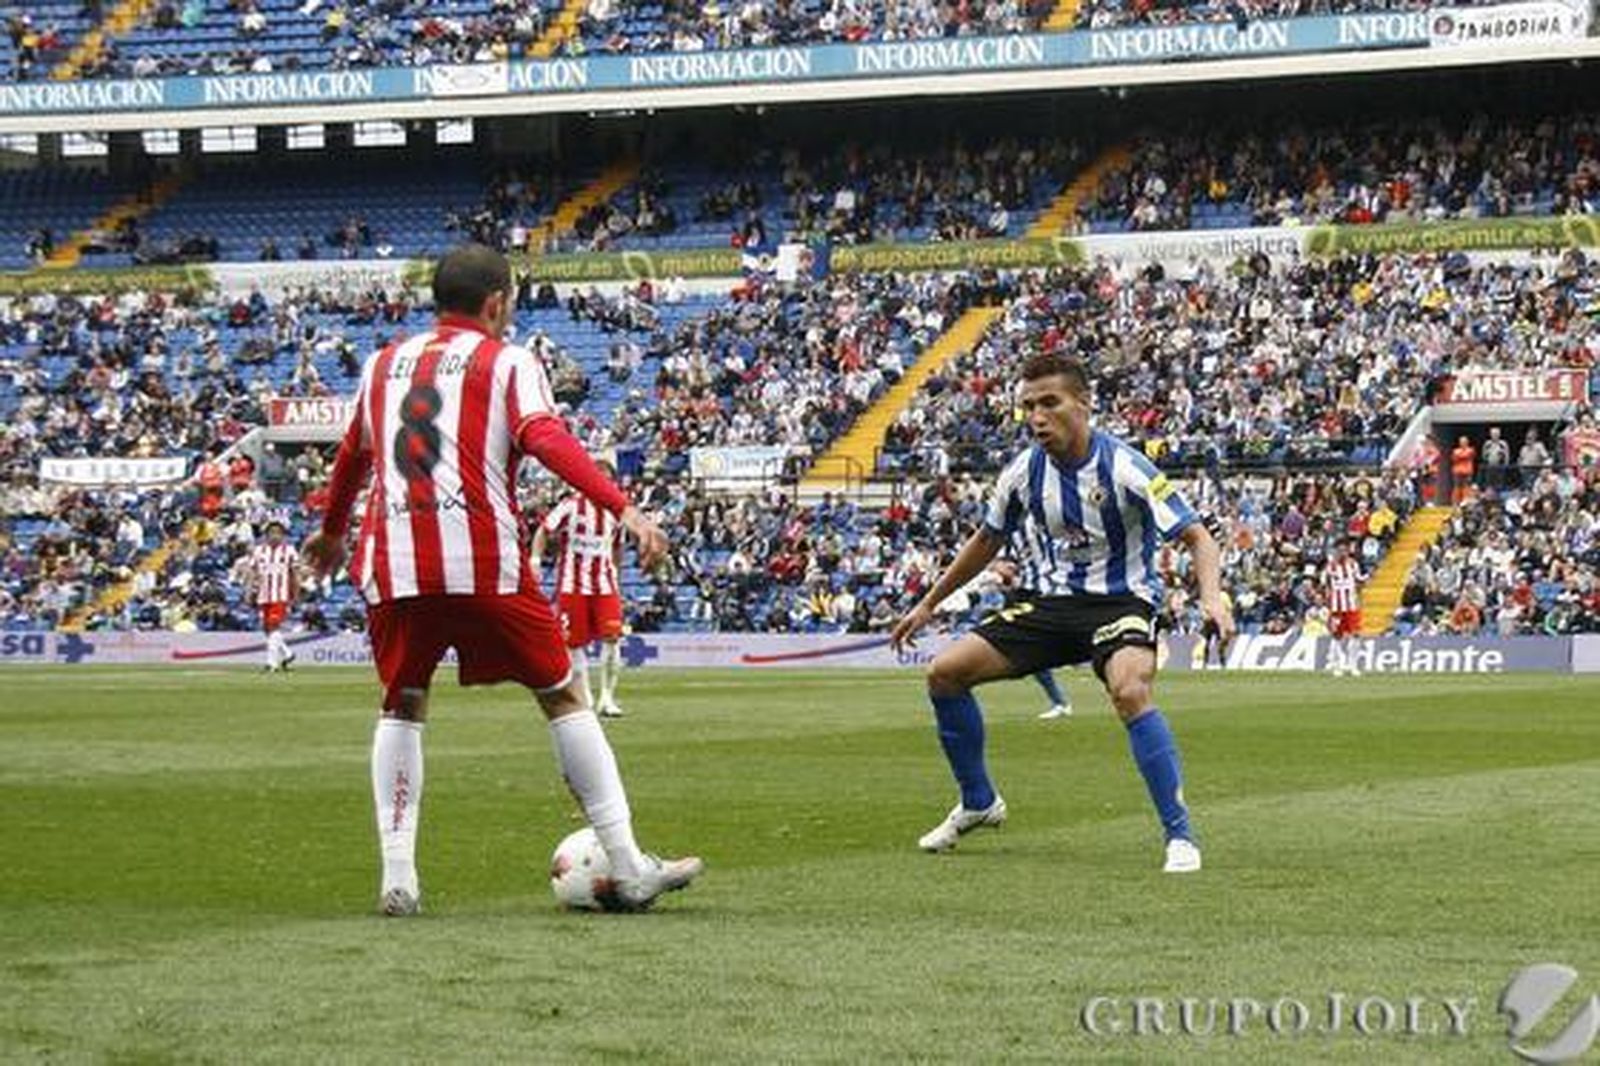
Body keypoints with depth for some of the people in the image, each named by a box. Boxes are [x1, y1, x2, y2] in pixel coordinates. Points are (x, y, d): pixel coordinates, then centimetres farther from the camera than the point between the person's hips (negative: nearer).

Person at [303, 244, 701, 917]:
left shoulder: (384, 364, 22)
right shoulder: (507, 363, 7)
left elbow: (352, 457, 36)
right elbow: (546, 439, -12)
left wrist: (330, 533, 54)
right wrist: (623, 510, -22)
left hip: (392, 563, 4)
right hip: (483, 558, -4)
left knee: (401, 706, 18)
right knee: (561, 696, 7)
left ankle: (397, 878, 4)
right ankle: (627, 869, 4)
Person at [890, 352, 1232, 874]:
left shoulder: (1123, 468, -19)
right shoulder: (1023, 472, -3)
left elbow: (1197, 537, -19)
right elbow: (986, 541, 16)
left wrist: (1211, 595, -39)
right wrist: (928, 604, 20)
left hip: (1121, 600, -6)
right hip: (1052, 600, 6)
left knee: (1129, 691, -36)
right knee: (945, 672, -3)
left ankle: (1180, 835, -28)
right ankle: (978, 803, 18)